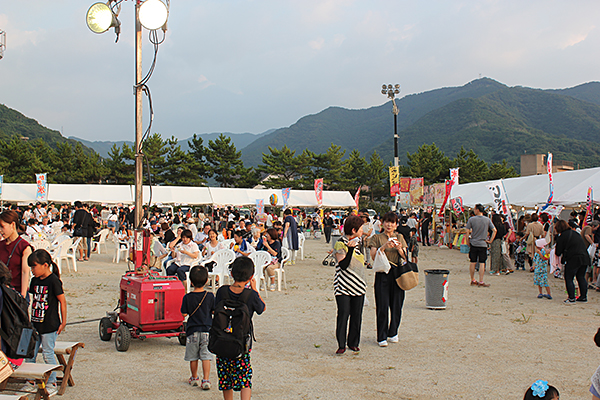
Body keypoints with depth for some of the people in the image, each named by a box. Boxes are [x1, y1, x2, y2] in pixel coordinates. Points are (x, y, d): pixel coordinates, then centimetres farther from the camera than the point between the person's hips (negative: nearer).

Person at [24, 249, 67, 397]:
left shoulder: (53, 281, -13)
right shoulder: (35, 281, 9)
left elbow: (62, 301, -10)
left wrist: (63, 322, -8)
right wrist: (32, 319, 16)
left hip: (50, 325, -7)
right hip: (35, 324, 7)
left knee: (48, 354, 0)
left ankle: (51, 384, 12)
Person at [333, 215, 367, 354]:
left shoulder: (357, 242, 13)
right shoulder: (340, 244, -11)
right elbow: (343, 265, -21)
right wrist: (350, 248, -26)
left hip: (358, 285, 7)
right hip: (343, 285, -6)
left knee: (357, 315, 5)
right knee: (343, 314, -9)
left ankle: (353, 343, 16)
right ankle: (341, 345, -1)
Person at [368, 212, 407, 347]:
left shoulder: (400, 237, 12)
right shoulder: (377, 238, 4)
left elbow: (405, 257, 9)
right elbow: (373, 256, -8)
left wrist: (399, 249, -11)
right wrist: (384, 246, -20)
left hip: (397, 273, 3)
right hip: (382, 274, -3)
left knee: (396, 305, 6)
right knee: (382, 306, -4)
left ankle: (393, 333, 23)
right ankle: (382, 337, 3)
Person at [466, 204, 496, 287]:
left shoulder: (471, 219, -4)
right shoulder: (487, 220, 1)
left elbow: (467, 231, -5)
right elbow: (494, 230, 0)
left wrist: (467, 241, 6)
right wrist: (490, 240, 5)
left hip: (473, 244, 0)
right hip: (483, 244, 0)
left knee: (473, 263, 9)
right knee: (482, 263, -1)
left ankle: (473, 280, 17)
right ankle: (481, 282, -3)